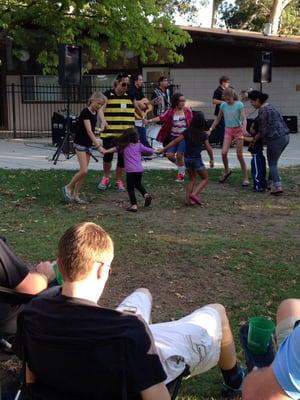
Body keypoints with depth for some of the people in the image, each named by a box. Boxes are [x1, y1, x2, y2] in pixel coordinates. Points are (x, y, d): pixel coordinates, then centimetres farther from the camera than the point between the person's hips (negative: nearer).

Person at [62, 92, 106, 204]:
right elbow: (89, 131, -25)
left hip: (89, 144, 8)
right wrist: (99, 146, -29)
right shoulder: (85, 112, -18)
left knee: (84, 171, 5)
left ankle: (75, 195, 11)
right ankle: (68, 187, 5)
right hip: (80, 143, -8)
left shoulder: (95, 112, 6)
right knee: (84, 170, -15)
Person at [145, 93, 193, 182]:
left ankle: (181, 173, 14)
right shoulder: (171, 111, -2)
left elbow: (192, 122, 8)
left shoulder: (187, 110, -1)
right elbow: (161, 117, -14)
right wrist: (150, 120, -28)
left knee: (179, 155, -8)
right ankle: (182, 166, 27)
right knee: (170, 155, -2)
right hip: (173, 137, 2)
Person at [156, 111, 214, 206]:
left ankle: (188, 199, 10)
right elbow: (208, 148, -5)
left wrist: (163, 149, -1)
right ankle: (194, 194, -10)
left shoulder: (187, 132, -2)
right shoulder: (203, 134, -8)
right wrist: (211, 159, 10)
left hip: (187, 158, 4)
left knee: (192, 179, 20)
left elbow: (175, 141, -4)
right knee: (205, 179, 11)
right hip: (197, 159, -4)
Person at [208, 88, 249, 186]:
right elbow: (218, 119, 12)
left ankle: (245, 178, 7)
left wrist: (244, 131, -29)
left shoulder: (239, 105, -9)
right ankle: (226, 171, 15)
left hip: (238, 130, -3)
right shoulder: (223, 105, 2)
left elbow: (244, 119, -13)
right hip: (228, 131, 3)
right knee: (224, 152, -13)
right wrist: (210, 129, 5)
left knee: (239, 155, -3)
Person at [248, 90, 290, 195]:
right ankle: (270, 183, 27)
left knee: (272, 164, 2)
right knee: (273, 162, 20)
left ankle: (277, 187, -5)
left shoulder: (262, 111, -13)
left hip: (275, 139, -9)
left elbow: (264, 130, -12)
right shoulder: (270, 106, 16)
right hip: (285, 136, 9)